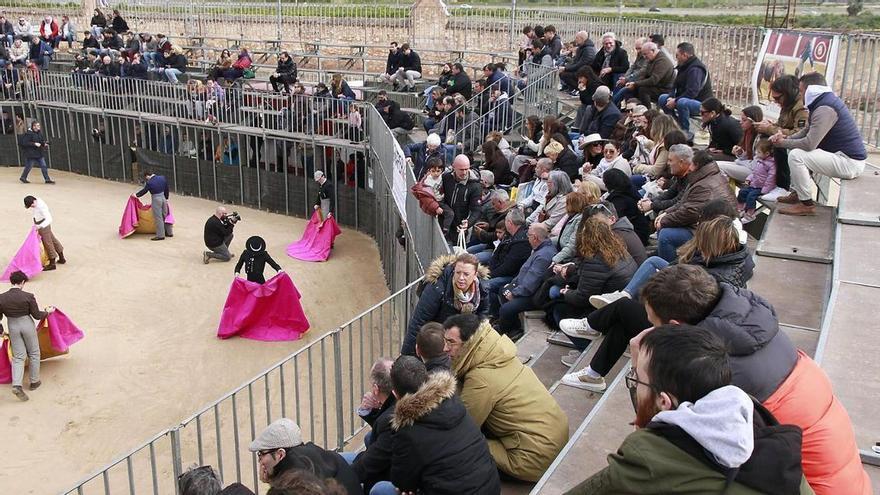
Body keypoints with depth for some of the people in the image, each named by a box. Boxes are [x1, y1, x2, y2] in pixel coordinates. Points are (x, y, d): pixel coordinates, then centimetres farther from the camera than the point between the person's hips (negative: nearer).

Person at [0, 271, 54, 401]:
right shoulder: (28, 296, -17)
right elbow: (37, 315, -10)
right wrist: (48, 311, 9)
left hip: (12, 327, 3)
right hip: (27, 325, -3)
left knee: (18, 357, 8)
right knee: (34, 353, 17)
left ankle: (16, 385, -8)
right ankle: (34, 382, 25)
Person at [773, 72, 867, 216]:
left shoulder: (825, 109, -23)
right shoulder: (824, 101, 10)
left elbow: (809, 144, -27)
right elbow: (807, 132, 16)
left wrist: (783, 143, -12)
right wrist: (787, 138, -1)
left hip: (849, 162, -11)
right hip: (842, 155, 11)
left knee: (796, 155, -22)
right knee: (794, 149, 17)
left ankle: (806, 204, -12)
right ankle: (796, 193, 18)